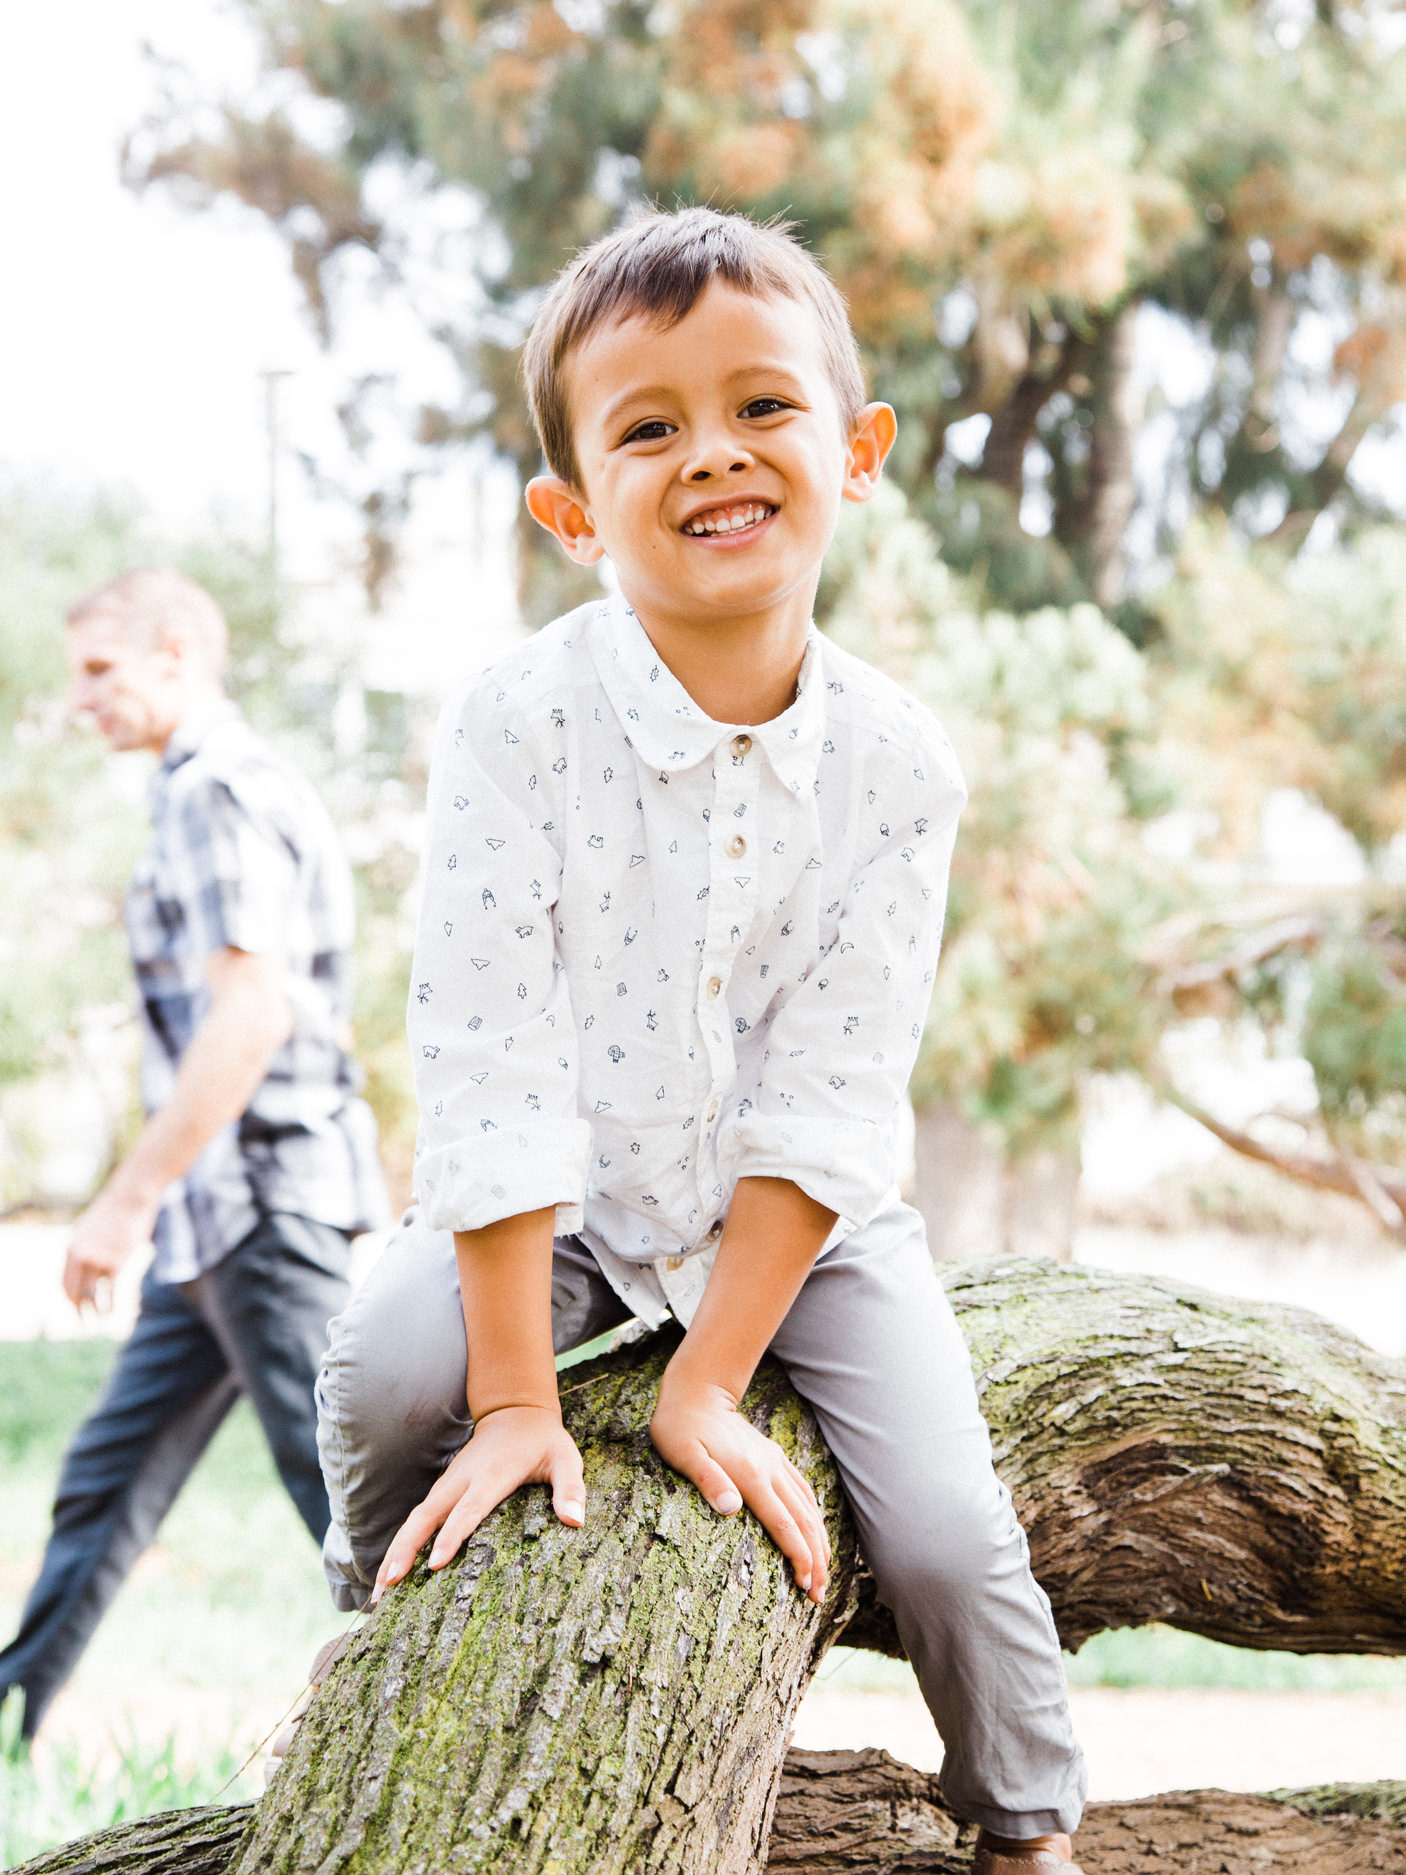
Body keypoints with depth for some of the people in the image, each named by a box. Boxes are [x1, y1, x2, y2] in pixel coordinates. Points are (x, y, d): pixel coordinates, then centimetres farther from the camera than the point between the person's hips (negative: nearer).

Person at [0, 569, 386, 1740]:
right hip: (231, 1212, 10)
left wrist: (129, 1199, -21)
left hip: (260, 1197, -10)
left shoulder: (216, 794, -13)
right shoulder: (243, 785, 18)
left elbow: (247, 1017, -23)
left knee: (344, 1481, -6)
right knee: (110, 1479, 13)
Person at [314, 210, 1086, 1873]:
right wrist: (515, 1395, -23)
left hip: (802, 1219, 1)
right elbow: (493, 1066, -23)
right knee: (384, 1373, -26)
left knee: (947, 1537, -12)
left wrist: (705, 1388, -19)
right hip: (573, 1205, -1)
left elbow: (824, 1100, -15)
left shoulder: (894, 764, -16)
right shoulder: (519, 724, -21)